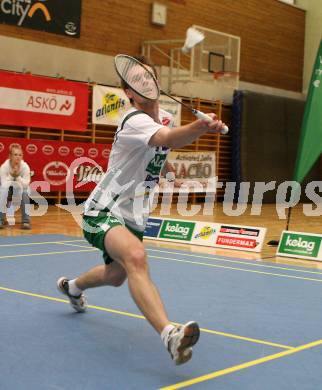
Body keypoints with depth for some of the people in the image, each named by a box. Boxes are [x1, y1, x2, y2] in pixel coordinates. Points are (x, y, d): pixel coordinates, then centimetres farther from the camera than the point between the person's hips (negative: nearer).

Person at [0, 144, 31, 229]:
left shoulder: (25, 166, -21)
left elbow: (26, 185, -25)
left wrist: (17, 176, -37)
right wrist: (11, 175, -38)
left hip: (19, 193, 1)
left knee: (25, 192, -31)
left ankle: (26, 221, -22)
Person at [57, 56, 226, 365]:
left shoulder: (165, 117, 4)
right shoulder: (134, 121, -23)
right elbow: (165, 138, -46)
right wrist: (202, 126, -61)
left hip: (133, 215, 9)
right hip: (103, 210, -9)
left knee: (116, 276, 26)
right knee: (136, 257, -37)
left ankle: (72, 286, 58)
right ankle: (169, 334, -50)